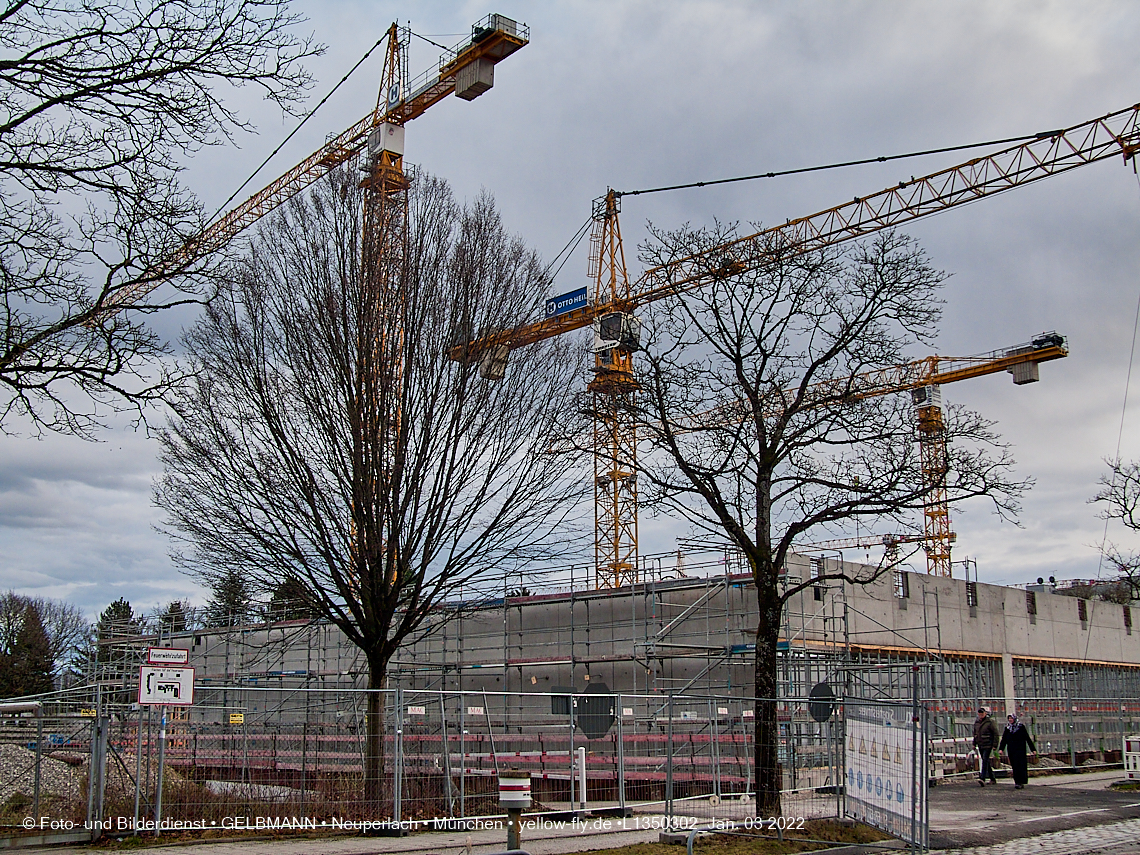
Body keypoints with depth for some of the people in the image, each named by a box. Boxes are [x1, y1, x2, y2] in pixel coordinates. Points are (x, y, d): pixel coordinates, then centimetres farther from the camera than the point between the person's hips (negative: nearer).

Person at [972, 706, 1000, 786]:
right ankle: (992, 779, 21)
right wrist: (974, 743, 17)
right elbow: (975, 733, 21)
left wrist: (995, 745, -12)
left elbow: (995, 733, -7)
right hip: (980, 745, 7)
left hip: (988, 745, -7)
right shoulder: (976, 722, 11)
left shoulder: (990, 722, -8)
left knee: (985, 760, -17)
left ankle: (982, 779, -26)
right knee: (986, 762, 12)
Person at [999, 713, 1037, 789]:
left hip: (1020, 749, -4)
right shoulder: (1007, 728, 10)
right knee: (1014, 766, 4)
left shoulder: (1021, 727, -2)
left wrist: (1033, 749, -2)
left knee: (1019, 765, -12)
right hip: (1011, 750, 4)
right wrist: (1001, 749, -7)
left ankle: (1020, 782, -12)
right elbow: (1004, 739, 6)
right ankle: (1017, 782, 11)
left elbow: (1027, 738, -1)